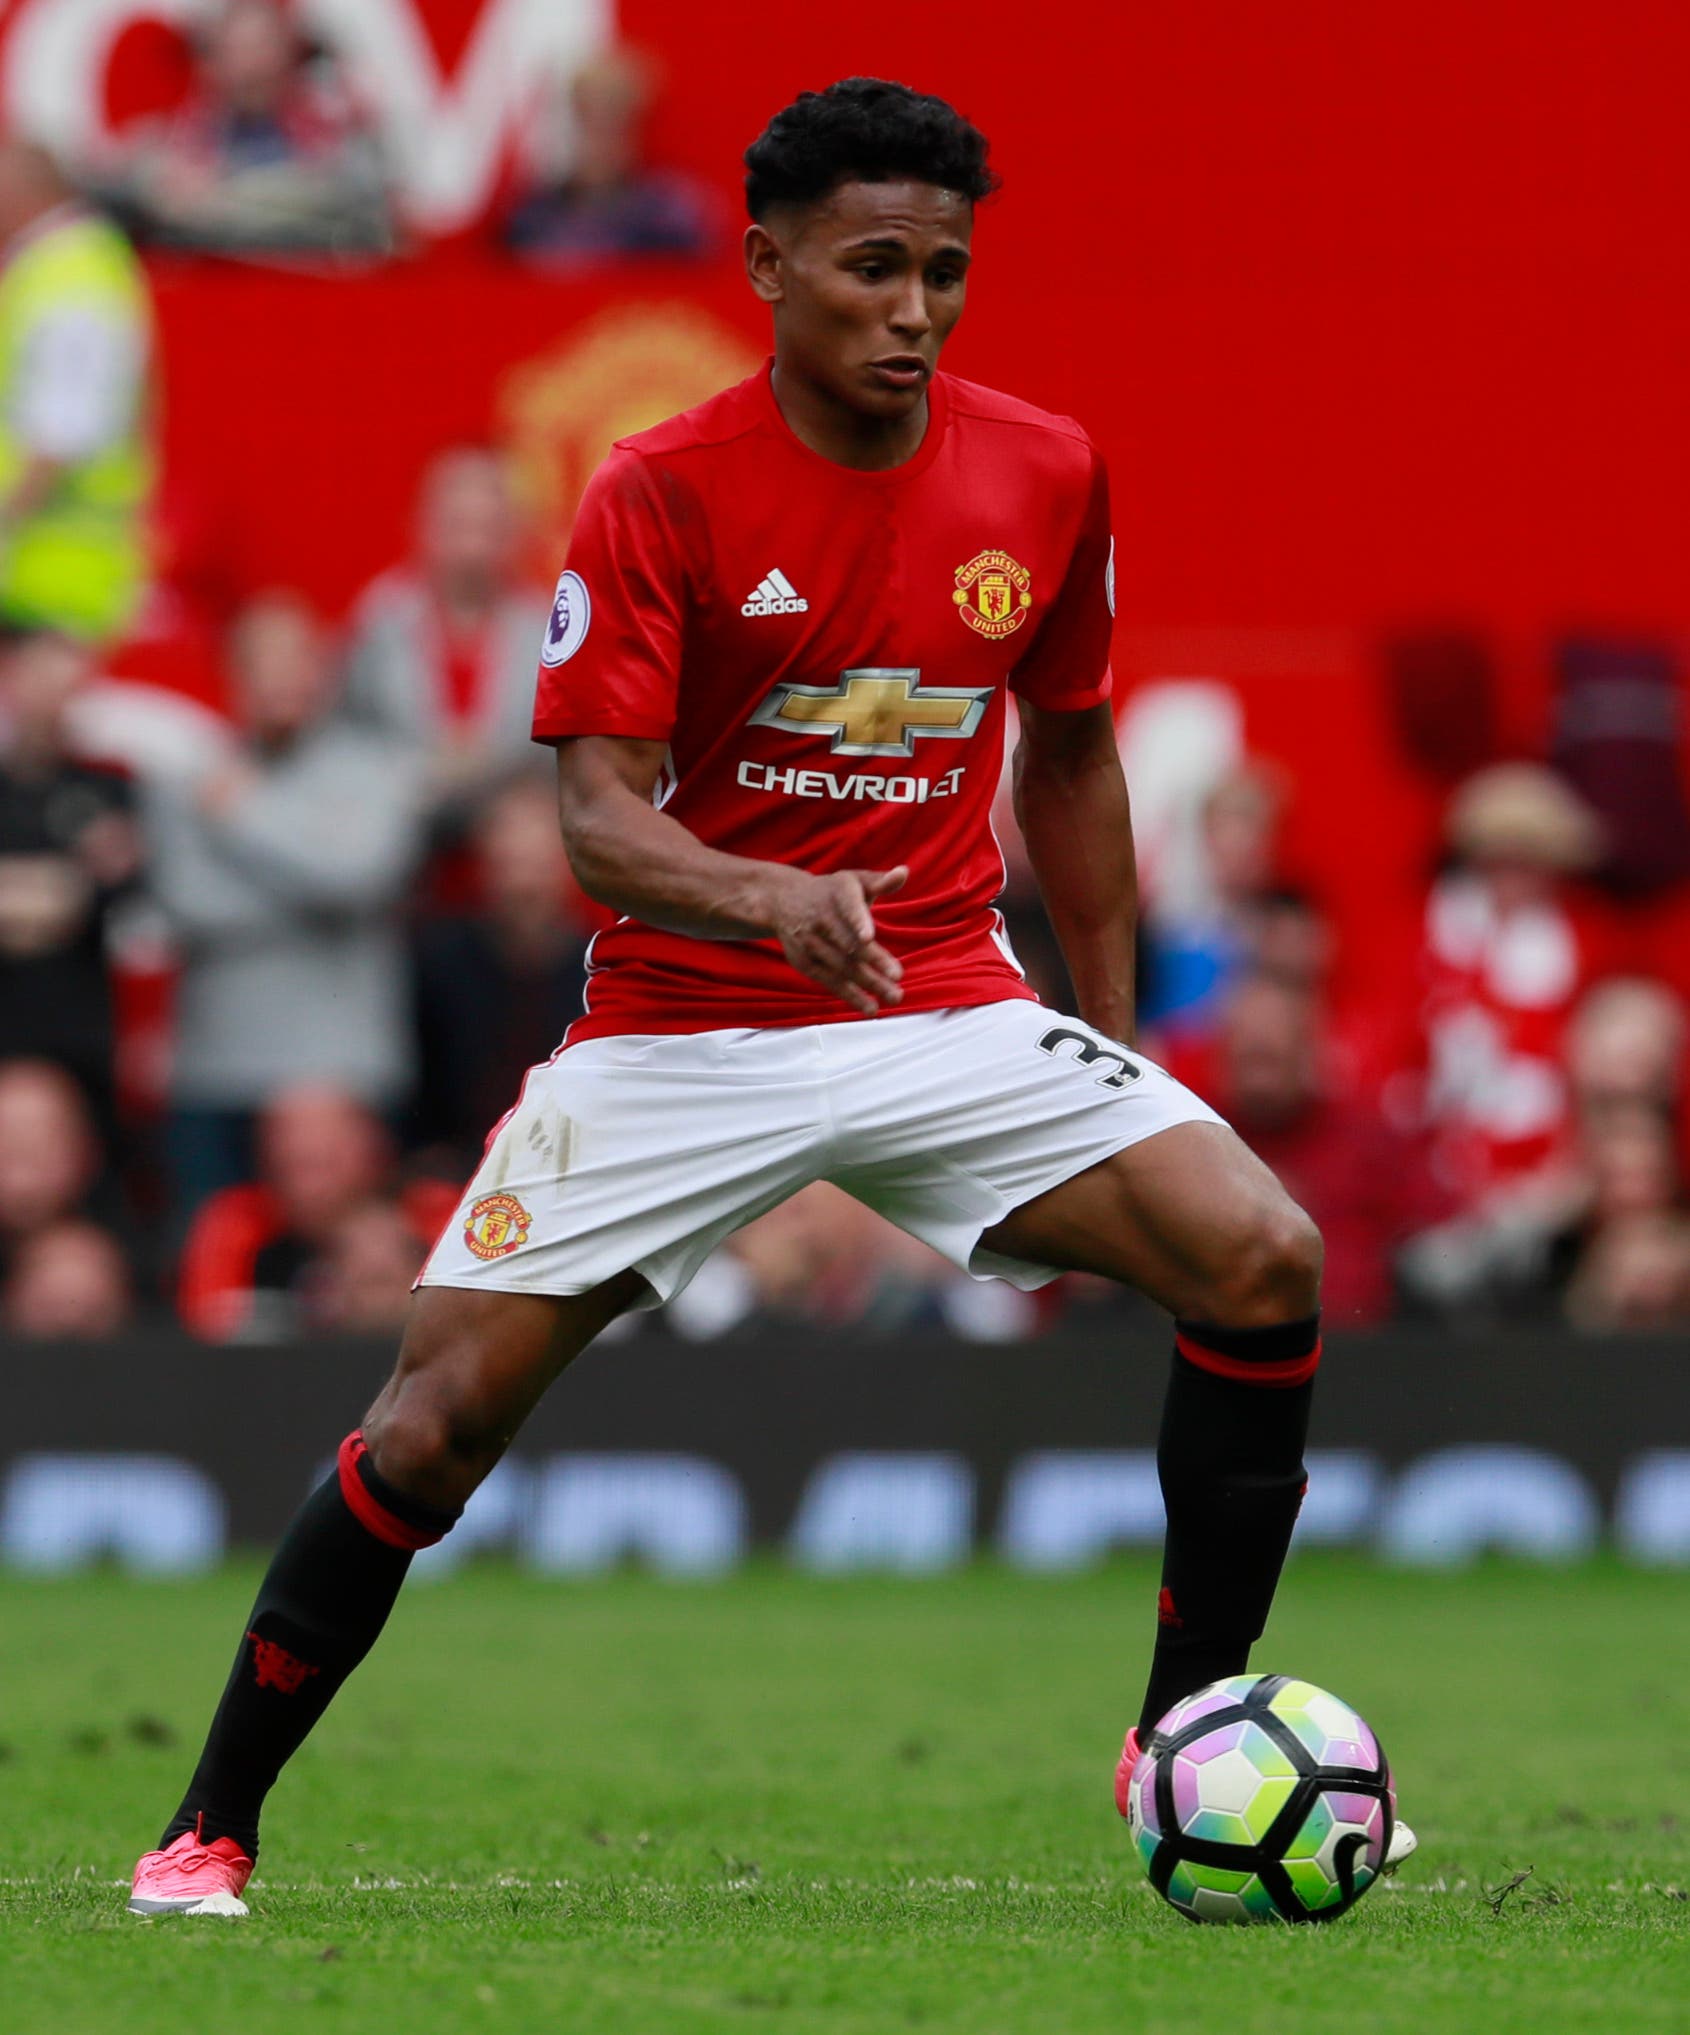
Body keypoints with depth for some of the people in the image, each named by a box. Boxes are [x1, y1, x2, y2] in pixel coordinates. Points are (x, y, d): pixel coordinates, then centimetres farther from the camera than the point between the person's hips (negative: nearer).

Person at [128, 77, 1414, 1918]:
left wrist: (1115, 1042, 14)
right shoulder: (661, 496, -12)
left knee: (1261, 1263, -17)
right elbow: (598, 823, -17)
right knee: (439, 1414, -10)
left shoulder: (1043, 474, 1)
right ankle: (209, 1830, 7)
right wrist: (772, 900, -37)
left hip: (949, 1012, 3)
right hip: (684, 1026, -3)